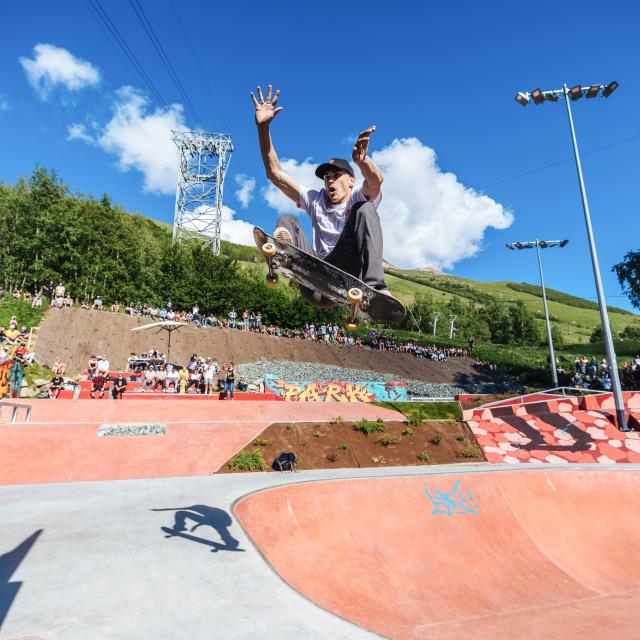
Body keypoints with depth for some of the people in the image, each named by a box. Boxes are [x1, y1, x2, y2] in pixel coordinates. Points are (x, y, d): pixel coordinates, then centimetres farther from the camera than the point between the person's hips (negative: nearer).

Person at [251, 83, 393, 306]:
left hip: (348, 274, -3)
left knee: (365, 211, -17)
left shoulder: (359, 198, 15)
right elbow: (275, 173, 18)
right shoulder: (316, 200, 26)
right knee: (287, 220, -1)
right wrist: (263, 127, 8)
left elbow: (376, 181, -11)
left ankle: (373, 286, -37)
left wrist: (362, 160, -34)